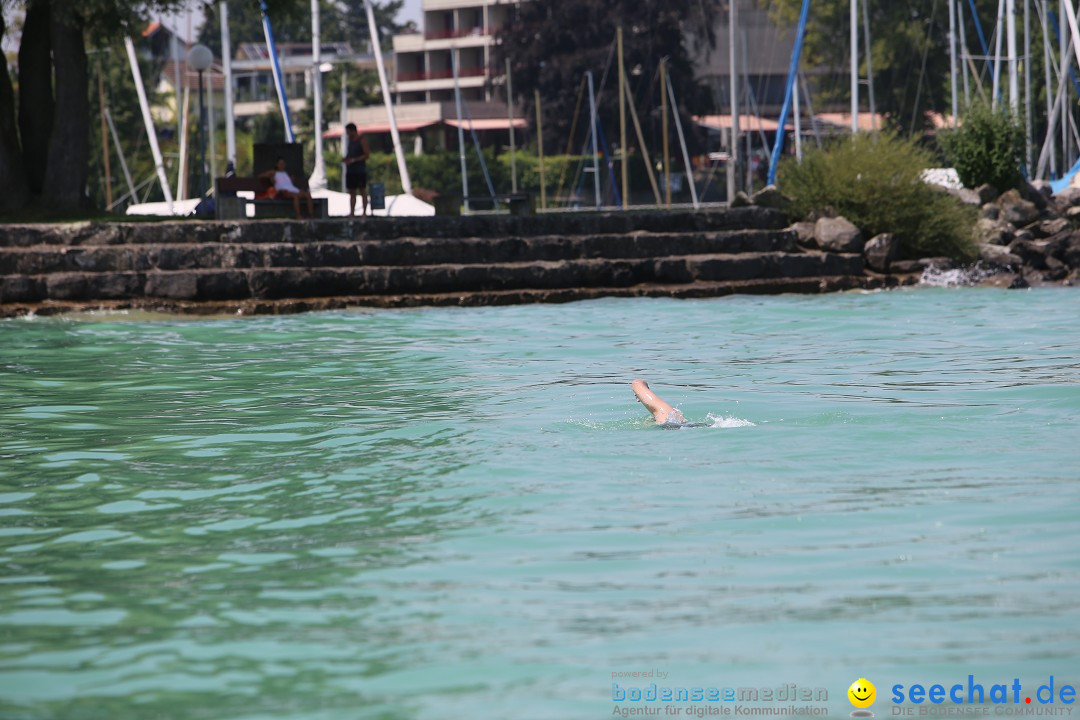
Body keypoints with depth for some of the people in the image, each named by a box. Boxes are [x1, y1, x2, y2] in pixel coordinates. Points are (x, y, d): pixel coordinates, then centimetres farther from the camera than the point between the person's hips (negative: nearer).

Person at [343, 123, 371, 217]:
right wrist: (345, 159, 3)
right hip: (350, 170, 7)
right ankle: (351, 212, 4)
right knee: (352, 192, 5)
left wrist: (353, 160, -16)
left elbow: (367, 155, -12)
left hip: (360, 170, -7)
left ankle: (364, 212, -2)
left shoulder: (362, 140, -7)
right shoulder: (350, 140, 16)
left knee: (362, 191, -4)